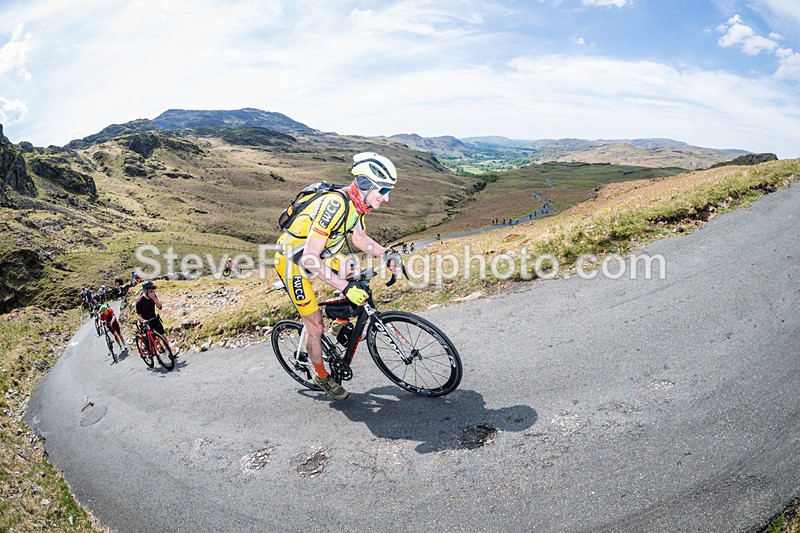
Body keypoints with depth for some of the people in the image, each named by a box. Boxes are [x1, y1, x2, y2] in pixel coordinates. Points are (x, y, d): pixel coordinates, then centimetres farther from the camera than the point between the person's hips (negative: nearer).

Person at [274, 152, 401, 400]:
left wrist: (386, 254, -6)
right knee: (316, 326, -1)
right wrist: (346, 288, -39)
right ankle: (322, 377, 22)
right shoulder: (335, 204, -35)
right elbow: (309, 259, -38)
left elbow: (359, 238, 9)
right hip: (293, 262, -8)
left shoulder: (357, 202, -8)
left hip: (317, 255, 8)